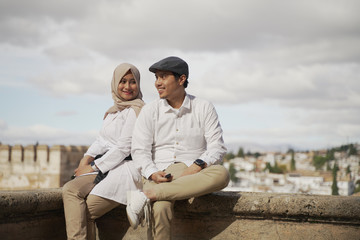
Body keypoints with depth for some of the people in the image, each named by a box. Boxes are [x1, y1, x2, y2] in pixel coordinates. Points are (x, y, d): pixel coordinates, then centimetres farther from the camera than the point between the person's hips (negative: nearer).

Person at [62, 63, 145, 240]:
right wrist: (86, 159, -2)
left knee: (86, 212, -19)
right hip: (104, 169, 7)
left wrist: (93, 167, -10)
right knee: (70, 189, -20)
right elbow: (101, 140, 18)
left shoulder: (136, 110, -6)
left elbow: (124, 147, -12)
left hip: (126, 169, -7)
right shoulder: (112, 111, 22)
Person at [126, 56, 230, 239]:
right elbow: (139, 150, 2)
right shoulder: (149, 111, 10)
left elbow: (217, 148, 2)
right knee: (160, 209, -36)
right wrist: (152, 174, -18)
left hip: (194, 175, 1)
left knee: (221, 173, -35)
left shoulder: (204, 109, 9)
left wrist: (197, 166, -17)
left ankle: (146, 195, -38)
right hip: (160, 174, -1)